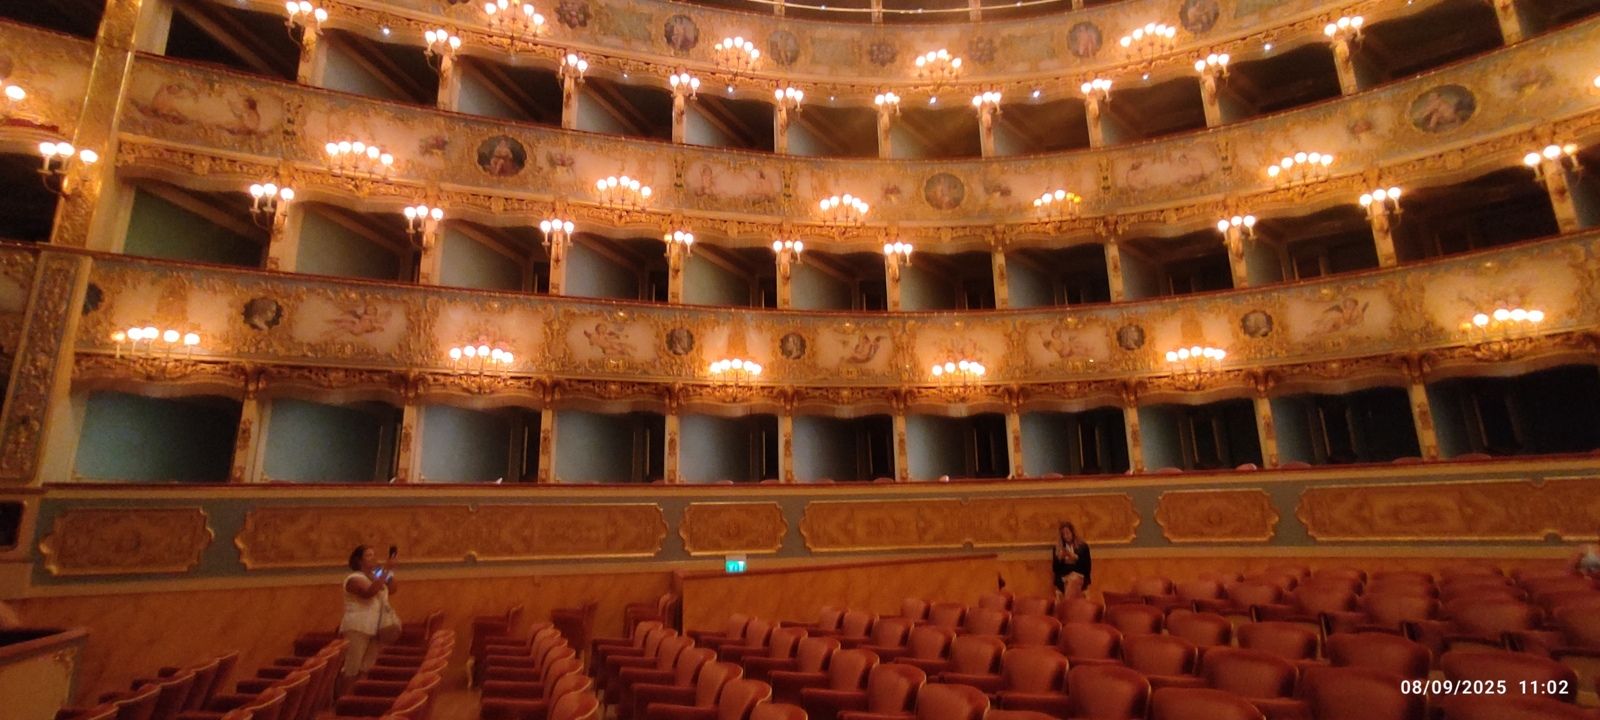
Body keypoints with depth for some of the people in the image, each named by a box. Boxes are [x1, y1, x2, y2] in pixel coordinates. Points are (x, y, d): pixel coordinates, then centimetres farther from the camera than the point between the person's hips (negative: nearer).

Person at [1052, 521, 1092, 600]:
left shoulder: (1083, 546, 9)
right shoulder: (1058, 548, 13)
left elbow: (1087, 565, 2)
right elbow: (1054, 568, 11)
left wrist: (1075, 558, -11)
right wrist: (1059, 558, -7)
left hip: (1079, 575, -1)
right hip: (1063, 577, 1)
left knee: (1073, 580, -34)